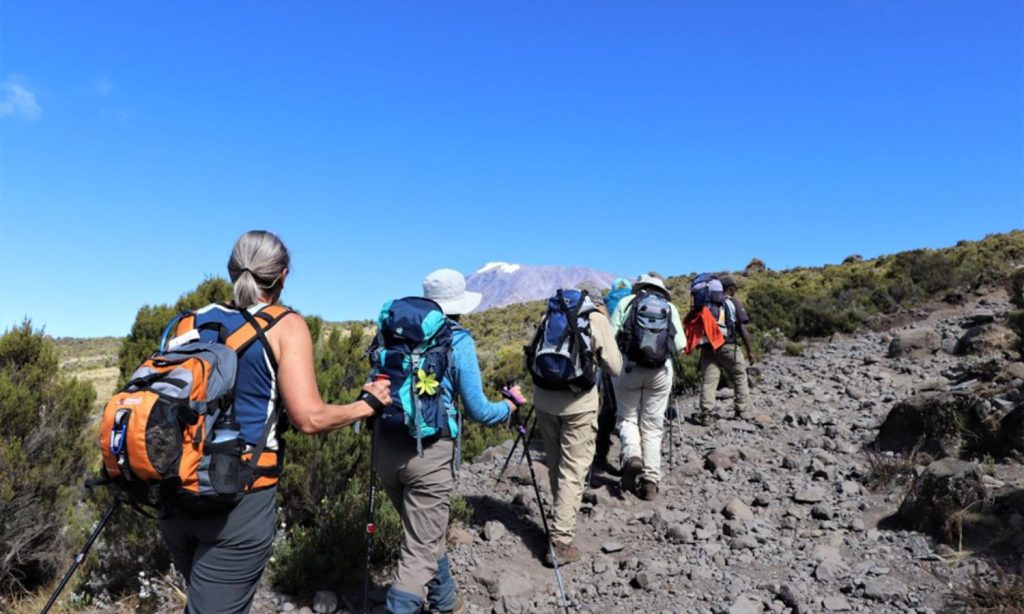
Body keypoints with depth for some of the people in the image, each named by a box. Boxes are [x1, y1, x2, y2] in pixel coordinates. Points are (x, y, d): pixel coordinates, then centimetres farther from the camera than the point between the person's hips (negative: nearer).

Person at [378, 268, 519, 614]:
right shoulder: (458, 341, -8)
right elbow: (477, 411, -6)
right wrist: (509, 407, 13)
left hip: (388, 448, 6)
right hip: (429, 453, -6)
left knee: (427, 533, 25)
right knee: (421, 550, 5)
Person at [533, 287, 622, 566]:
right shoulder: (597, 320, 1)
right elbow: (614, 367, -1)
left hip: (544, 399, 5)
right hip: (578, 403, -5)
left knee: (555, 464, 19)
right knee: (573, 471, 1)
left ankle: (563, 519, 34)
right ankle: (561, 541, -2)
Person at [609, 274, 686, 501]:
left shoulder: (626, 302, 9)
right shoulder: (670, 307, 13)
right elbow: (680, 345, 5)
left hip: (627, 367, -1)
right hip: (661, 370, 1)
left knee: (627, 417, 16)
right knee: (652, 426, 9)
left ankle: (632, 456, -9)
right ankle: (650, 481, 7)